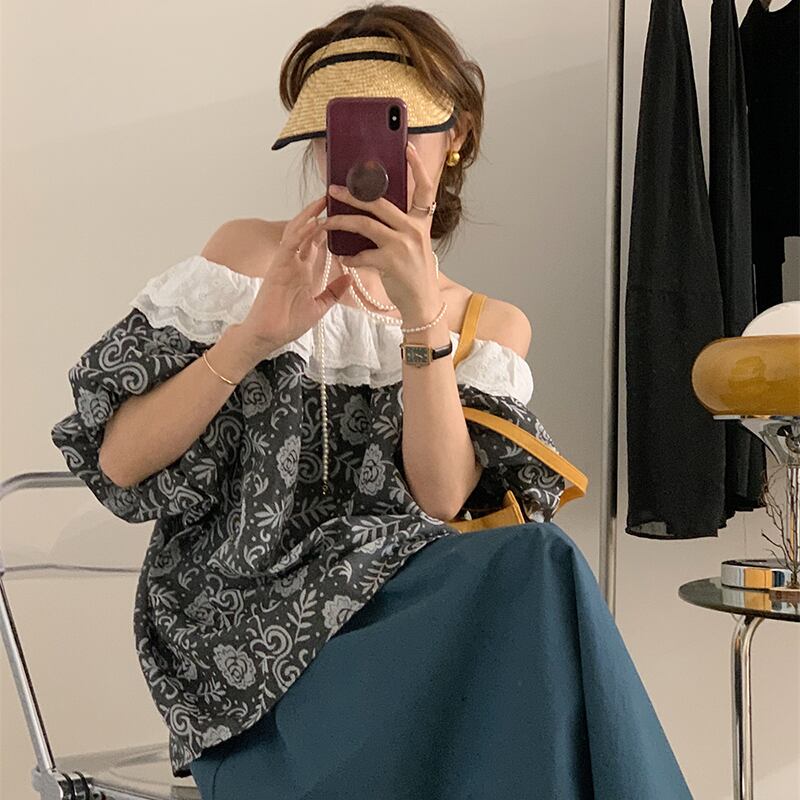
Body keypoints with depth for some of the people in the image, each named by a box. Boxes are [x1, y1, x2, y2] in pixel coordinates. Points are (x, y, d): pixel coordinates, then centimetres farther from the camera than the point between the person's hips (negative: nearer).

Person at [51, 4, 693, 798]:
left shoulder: (490, 324, 12)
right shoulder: (252, 254, 6)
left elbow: (441, 499, -8)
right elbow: (118, 461, -3)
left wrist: (419, 316, -18)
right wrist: (255, 336, -16)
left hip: (395, 605, 3)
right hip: (242, 614, -3)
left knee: (536, 567, -31)